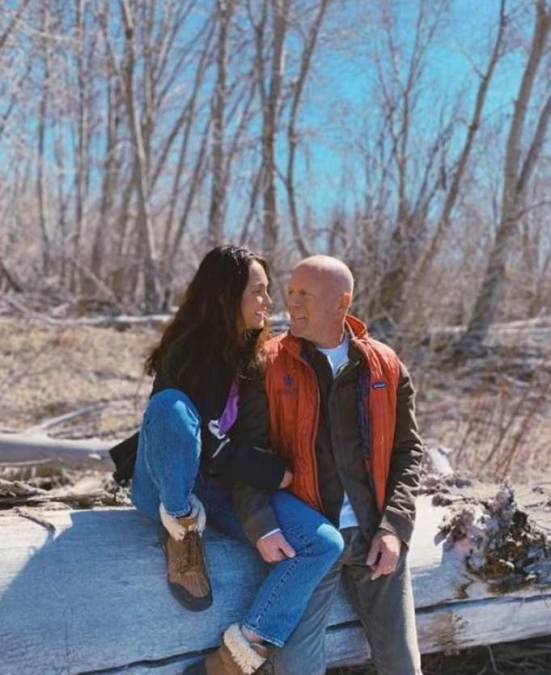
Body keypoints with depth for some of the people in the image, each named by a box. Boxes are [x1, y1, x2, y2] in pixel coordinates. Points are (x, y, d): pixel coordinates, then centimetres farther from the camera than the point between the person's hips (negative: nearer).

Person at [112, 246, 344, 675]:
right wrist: (279, 475, -14)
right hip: (170, 489, -5)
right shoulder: (186, 354, -16)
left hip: (228, 487, 6)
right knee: (171, 406, -36)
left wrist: (265, 526, -12)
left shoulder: (257, 357, 3)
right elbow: (210, 448, -19)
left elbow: (254, 442, -2)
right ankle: (184, 526, -14)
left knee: (326, 543, -15)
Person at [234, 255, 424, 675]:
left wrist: (395, 527, -4)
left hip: (377, 536, 3)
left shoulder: (386, 366, 4)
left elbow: (408, 451, 7)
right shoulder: (268, 364, -4)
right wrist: (261, 526, -16)